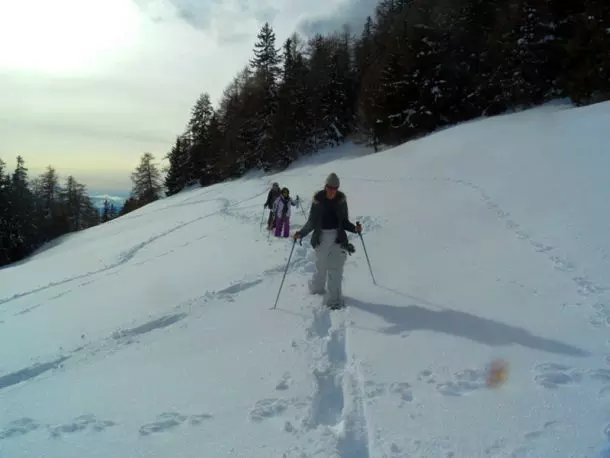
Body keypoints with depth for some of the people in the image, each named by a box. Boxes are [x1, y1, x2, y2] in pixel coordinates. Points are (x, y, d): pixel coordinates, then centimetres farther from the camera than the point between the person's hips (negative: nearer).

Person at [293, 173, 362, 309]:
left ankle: (333, 299, -1)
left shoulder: (341, 200, 0)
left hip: (338, 236, 1)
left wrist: (355, 228, -12)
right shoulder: (318, 200, -4)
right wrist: (301, 233, -12)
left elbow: (344, 221, 6)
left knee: (335, 267, -6)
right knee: (321, 266, 8)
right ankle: (317, 288, 36)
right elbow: (311, 222, 0)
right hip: (322, 236, 0)